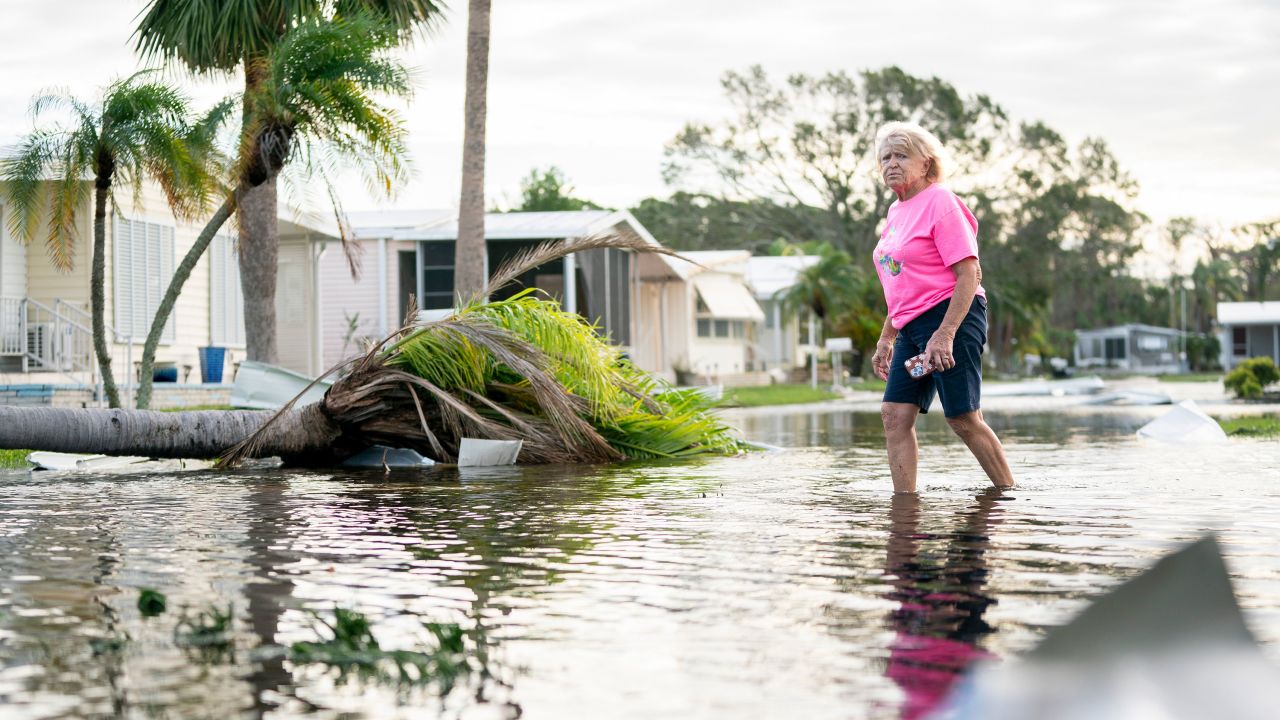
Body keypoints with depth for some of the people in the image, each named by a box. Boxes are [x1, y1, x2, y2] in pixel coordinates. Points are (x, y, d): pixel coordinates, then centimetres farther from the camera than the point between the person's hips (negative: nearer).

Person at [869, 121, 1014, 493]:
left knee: (964, 419, -6)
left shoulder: (939, 201, -9)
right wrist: (886, 339, 22)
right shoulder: (896, 211, 17)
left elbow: (969, 274, -16)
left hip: (952, 319, -8)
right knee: (895, 414, -2)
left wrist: (944, 335, -24)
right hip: (912, 326, 8)